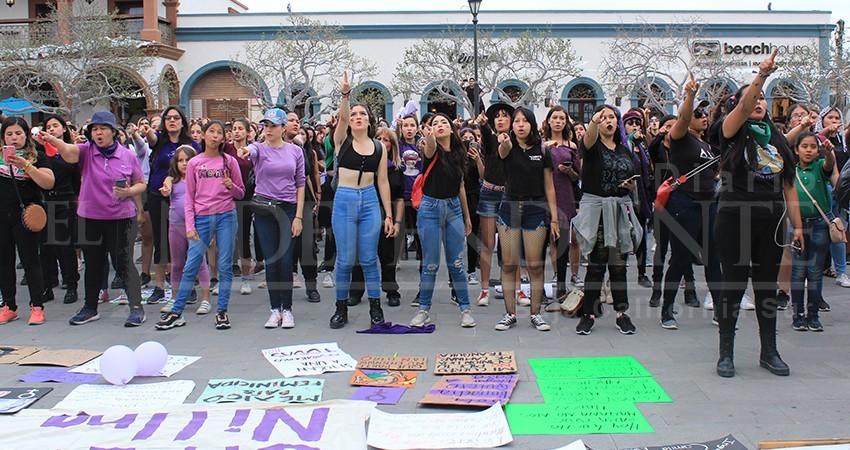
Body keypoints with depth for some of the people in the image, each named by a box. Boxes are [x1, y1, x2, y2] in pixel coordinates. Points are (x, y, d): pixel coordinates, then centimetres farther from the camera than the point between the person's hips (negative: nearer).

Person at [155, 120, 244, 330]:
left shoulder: (230, 161, 6)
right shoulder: (193, 163, 7)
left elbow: (240, 193, 10)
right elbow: (189, 198, 7)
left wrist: (231, 186, -12)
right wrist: (189, 225, -1)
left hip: (226, 217, 0)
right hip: (202, 218, 0)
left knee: (225, 266, 2)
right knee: (191, 266, 1)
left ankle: (222, 311, 11)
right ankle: (176, 312, 8)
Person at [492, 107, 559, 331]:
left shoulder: (542, 150, 4)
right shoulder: (508, 147, 1)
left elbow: (549, 186, 5)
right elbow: (503, 152, -26)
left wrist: (554, 217, 1)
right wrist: (504, 143, -51)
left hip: (536, 209, 0)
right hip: (510, 207, 0)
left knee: (535, 265, 1)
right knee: (509, 264, 2)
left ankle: (536, 314, 14)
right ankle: (510, 313, 13)